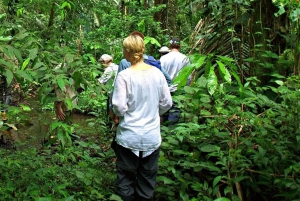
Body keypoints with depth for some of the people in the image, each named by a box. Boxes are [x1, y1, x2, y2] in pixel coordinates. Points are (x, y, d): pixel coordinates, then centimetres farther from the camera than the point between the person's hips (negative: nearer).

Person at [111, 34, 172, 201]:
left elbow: (119, 106, -17)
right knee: (148, 178, 16)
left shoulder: (124, 75, -15)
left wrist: (117, 115, 5)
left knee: (127, 178, 12)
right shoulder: (157, 73, -5)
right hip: (152, 137, 3)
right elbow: (167, 103, 1)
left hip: (129, 137, -3)